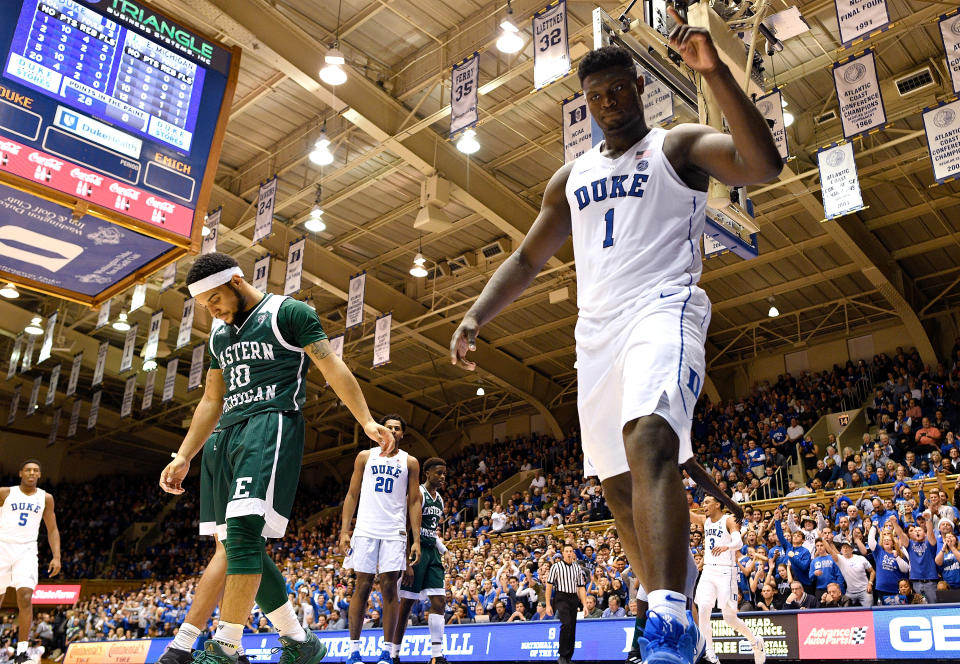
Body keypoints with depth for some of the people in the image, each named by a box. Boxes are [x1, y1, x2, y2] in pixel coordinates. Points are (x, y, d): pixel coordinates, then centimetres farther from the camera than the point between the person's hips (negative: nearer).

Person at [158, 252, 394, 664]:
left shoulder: (287, 313, 1)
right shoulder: (220, 336, 23)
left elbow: (333, 368, -6)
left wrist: (367, 421, -15)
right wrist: (183, 458, 23)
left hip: (271, 425, -8)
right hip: (226, 436, 8)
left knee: (243, 530, -23)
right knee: (237, 548, 4)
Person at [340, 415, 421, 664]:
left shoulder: (410, 462, 9)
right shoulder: (365, 456, 10)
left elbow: (414, 502, 7)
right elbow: (352, 495, 9)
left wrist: (416, 540, -1)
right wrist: (344, 531, -1)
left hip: (394, 532, 0)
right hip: (365, 529, 0)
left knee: (389, 587, -3)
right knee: (362, 586, 0)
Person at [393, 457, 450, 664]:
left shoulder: (439, 499, 16)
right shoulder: (417, 494, -11)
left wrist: (444, 551, 12)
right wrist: (408, 563, -22)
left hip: (432, 554, 8)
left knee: (439, 602, -1)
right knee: (406, 603, -2)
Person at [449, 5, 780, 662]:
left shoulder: (678, 146, 8)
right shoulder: (571, 177, 22)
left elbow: (764, 163, -11)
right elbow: (527, 259, 23)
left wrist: (715, 72, -18)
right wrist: (476, 316, 8)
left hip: (663, 307, -6)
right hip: (597, 330, 6)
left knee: (648, 440, -33)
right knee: (619, 484, 6)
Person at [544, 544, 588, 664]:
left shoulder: (577, 568, 14)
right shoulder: (556, 566, 1)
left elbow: (581, 587, 16)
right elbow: (549, 586, 0)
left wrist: (585, 604, 7)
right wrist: (548, 604, -6)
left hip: (574, 599, 5)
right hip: (561, 598, -5)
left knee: (572, 628, 4)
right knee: (566, 624, -22)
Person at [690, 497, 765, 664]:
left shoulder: (729, 520, -7)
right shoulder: (704, 520, 13)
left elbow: (738, 542, -23)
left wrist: (726, 546, -44)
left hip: (725, 571, -5)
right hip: (708, 571, 5)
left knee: (729, 617, -4)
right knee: (703, 610, -14)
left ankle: (755, 641, 24)